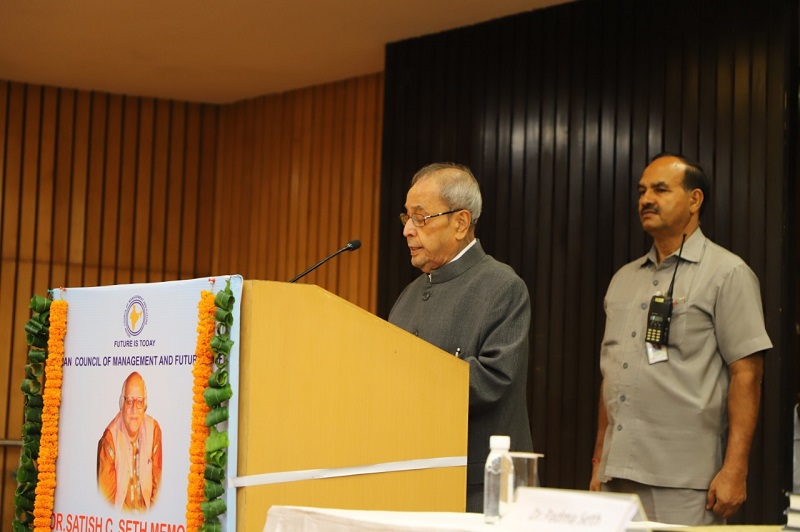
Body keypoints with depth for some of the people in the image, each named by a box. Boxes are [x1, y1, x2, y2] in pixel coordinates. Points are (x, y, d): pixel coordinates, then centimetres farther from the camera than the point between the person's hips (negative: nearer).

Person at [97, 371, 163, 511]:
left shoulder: (154, 430, -2)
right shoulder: (110, 438, -13)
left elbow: (157, 481, 6)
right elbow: (107, 495, -10)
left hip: (147, 512, 2)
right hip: (119, 515, -2)